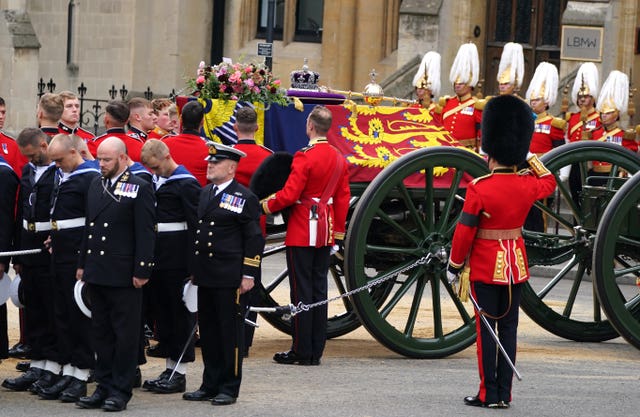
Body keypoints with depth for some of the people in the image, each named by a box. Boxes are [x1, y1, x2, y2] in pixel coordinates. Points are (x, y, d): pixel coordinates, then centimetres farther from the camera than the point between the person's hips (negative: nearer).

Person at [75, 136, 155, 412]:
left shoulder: (139, 189, -7)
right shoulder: (96, 185, 13)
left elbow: (146, 233, -10)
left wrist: (141, 271, -14)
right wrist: (83, 264, 15)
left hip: (123, 275, -7)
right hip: (96, 273, 7)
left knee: (125, 334, 0)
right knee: (101, 332, 11)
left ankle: (121, 390, 4)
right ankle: (104, 386, 18)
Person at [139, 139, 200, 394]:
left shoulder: (187, 184, -10)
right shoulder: (153, 183, 12)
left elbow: (195, 225, -13)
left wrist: (193, 265, -16)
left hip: (178, 261, -8)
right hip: (156, 258, 8)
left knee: (180, 313, -1)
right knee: (162, 313, 11)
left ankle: (179, 373, 2)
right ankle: (169, 369, 18)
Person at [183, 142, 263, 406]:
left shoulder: (244, 198, -6)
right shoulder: (203, 194, 14)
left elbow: (254, 239, -8)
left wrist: (249, 275, -12)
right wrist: (194, 270, 17)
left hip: (229, 277, -7)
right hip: (205, 275, 7)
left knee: (229, 332, 0)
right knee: (208, 332, 11)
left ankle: (229, 388, 6)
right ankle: (210, 385, 19)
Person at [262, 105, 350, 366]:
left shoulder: (305, 157, -15)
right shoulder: (339, 159, 7)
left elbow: (289, 195, -18)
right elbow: (343, 198, 11)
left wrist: (268, 205, -1)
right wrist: (338, 231, 19)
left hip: (302, 232, -7)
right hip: (326, 233, 7)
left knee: (302, 290, -2)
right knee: (319, 289, 10)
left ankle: (302, 351, 0)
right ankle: (316, 351, 12)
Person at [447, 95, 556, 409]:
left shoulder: (479, 189, -16)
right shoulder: (528, 185, -2)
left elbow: (464, 232, -12)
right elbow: (549, 182, 23)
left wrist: (454, 266, -1)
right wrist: (531, 159, 27)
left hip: (486, 267, -4)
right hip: (516, 265, 4)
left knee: (486, 328, 1)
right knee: (509, 328, 8)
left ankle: (489, 394, 1)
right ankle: (505, 394, 9)